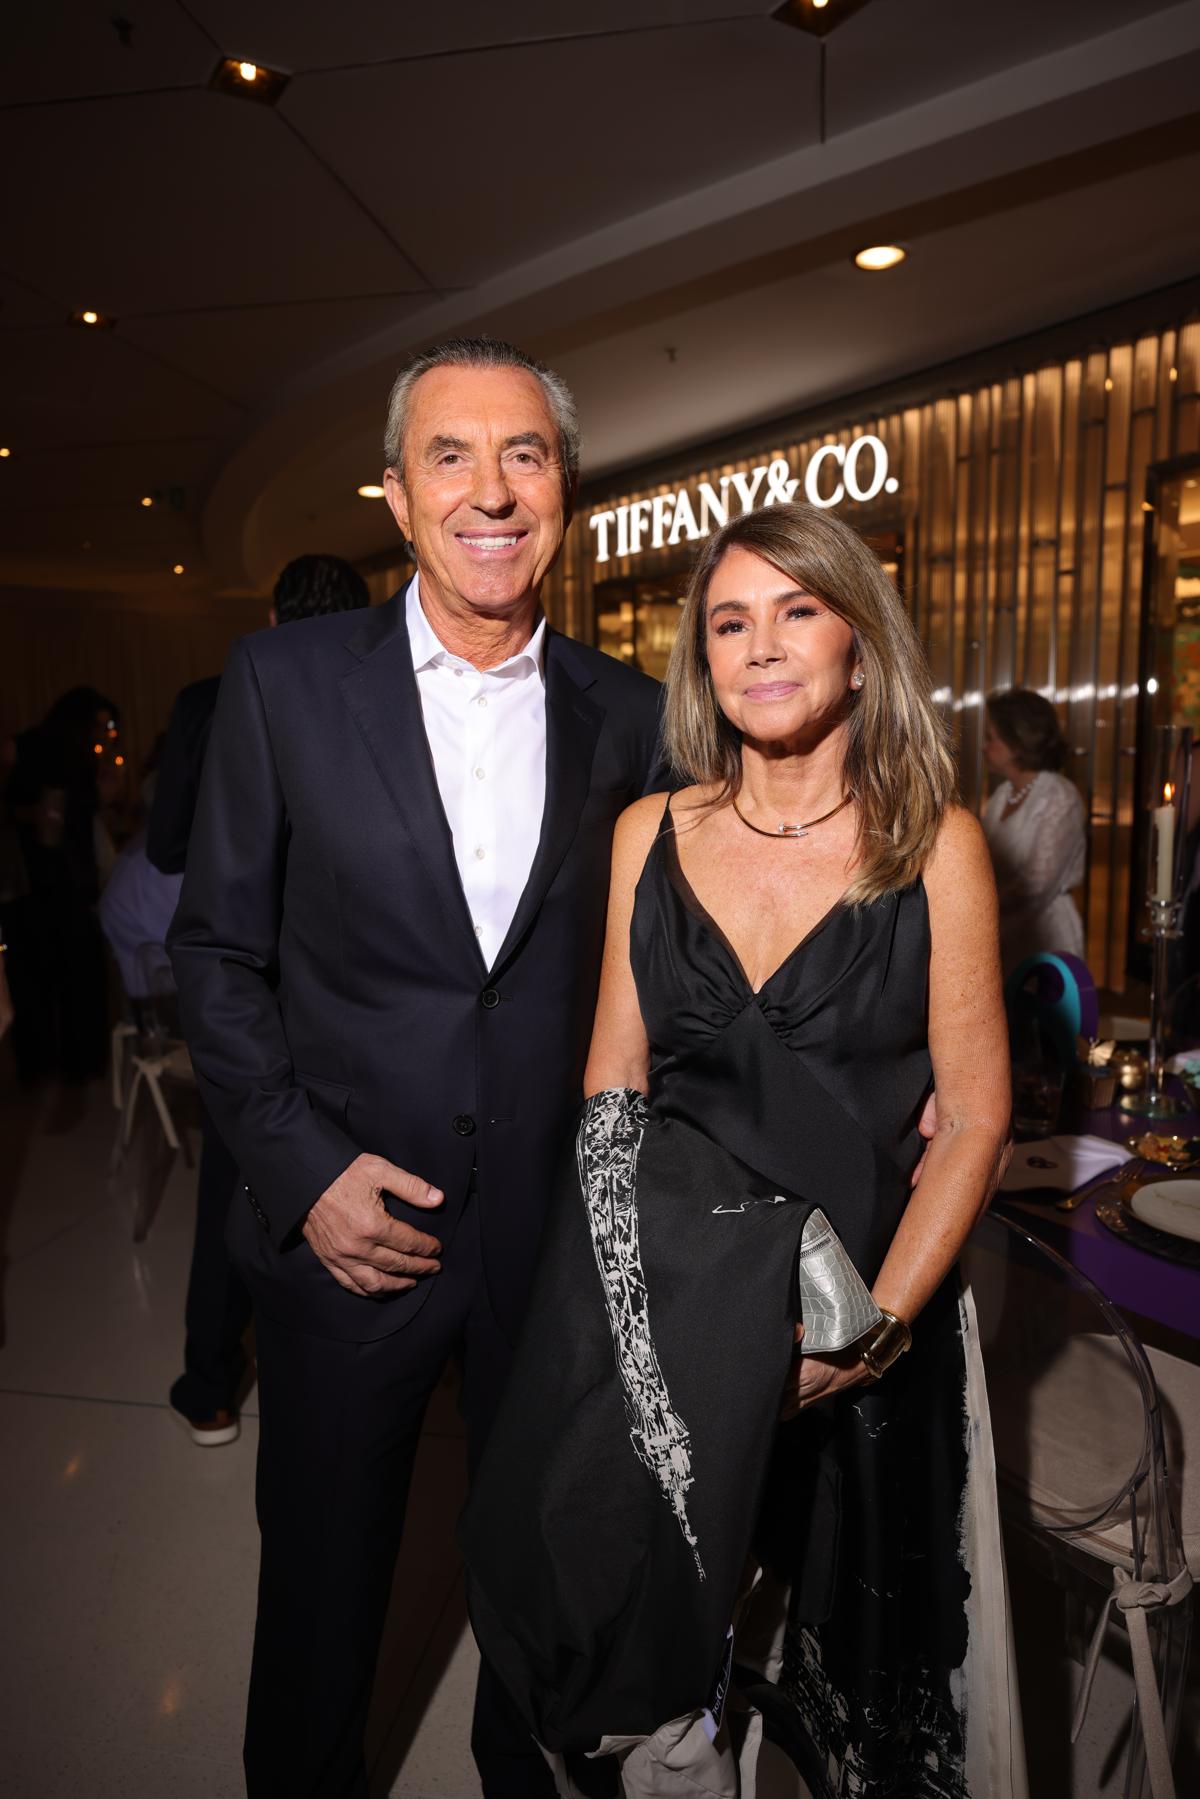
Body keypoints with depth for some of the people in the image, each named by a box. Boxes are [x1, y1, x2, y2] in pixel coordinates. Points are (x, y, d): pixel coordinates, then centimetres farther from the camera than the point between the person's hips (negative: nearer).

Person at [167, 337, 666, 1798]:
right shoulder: (284, 682, -6)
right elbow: (217, 952, -4)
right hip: (344, 1228, -1)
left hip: (562, 1235, 2)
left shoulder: (624, 713, -2)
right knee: (322, 1579, 21)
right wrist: (302, 1169, -11)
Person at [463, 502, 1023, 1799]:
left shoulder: (935, 843, -6)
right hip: (658, 1276, 1)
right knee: (651, 1636, 4)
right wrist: (633, 1316, -7)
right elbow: (612, 1085, 3)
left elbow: (972, 1117, -6)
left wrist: (875, 1326, -15)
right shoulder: (651, 834, 1)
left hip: (855, 1290, 0)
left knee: (846, 1639, 15)